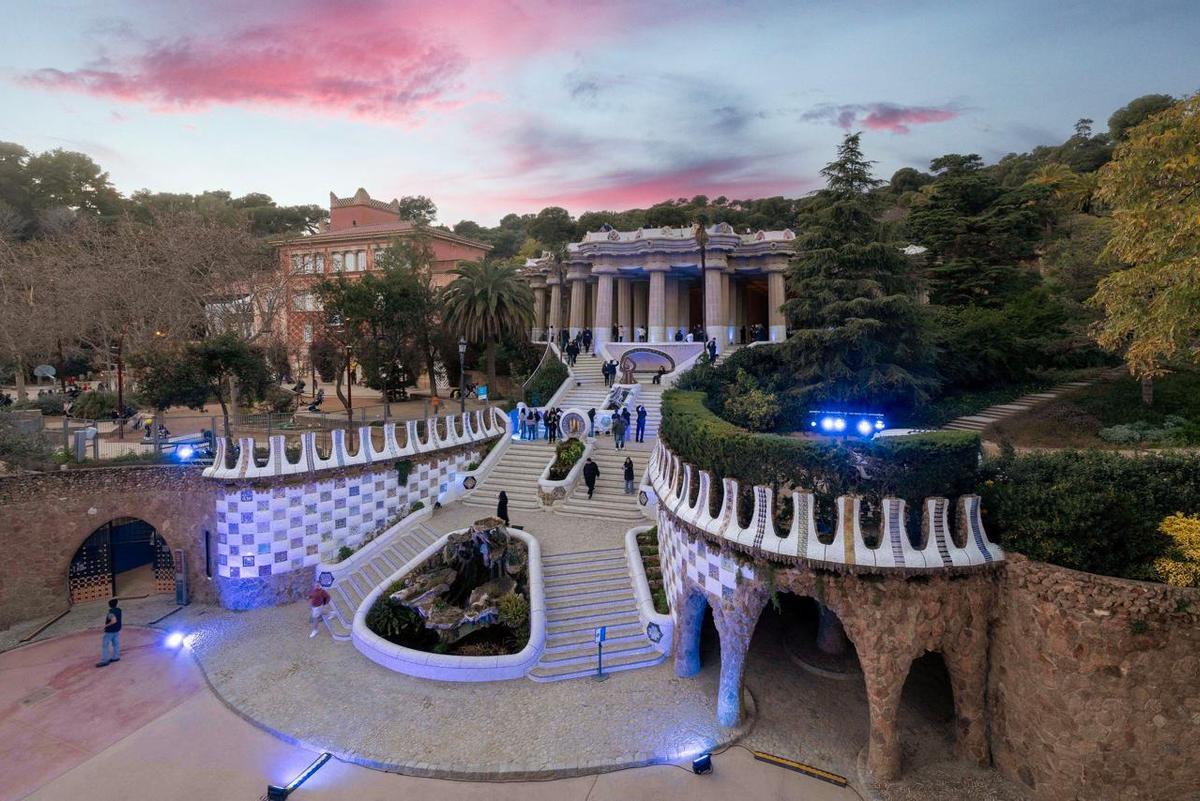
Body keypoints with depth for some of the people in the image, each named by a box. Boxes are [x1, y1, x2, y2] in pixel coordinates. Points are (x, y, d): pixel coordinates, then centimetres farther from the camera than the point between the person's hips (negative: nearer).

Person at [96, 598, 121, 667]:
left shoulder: (111, 612, -27)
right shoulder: (119, 609, -1)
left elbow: (114, 621, -37)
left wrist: (106, 625, -24)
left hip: (110, 631, -8)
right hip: (117, 630, 8)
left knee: (105, 645, 3)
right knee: (116, 644, 18)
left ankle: (104, 661, 7)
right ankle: (116, 657, 28)